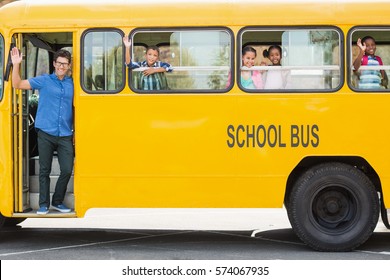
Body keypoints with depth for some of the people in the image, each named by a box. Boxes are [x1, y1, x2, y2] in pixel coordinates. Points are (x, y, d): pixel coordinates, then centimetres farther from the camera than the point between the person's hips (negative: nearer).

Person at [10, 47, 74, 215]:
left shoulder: (72, 84, 9)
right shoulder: (43, 81, 2)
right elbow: (17, 85, -1)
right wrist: (16, 65, -15)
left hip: (65, 136, 2)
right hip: (46, 134, -2)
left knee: (67, 170, -1)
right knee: (44, 171, 5)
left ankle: (57, 201, 17)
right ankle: (44, 204, 14)